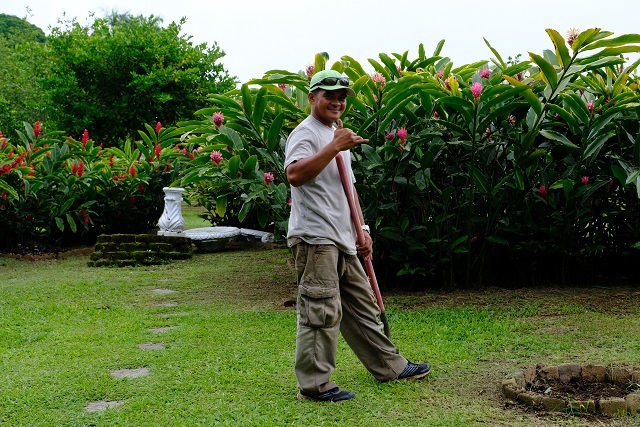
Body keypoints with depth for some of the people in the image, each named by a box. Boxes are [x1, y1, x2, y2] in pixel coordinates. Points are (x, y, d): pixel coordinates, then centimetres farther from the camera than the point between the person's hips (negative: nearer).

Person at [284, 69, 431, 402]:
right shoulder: (306, 133, -7)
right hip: (315, 238, -9)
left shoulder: (339, 135, 23)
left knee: (362, 306, 17)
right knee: (322, 312, -9)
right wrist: (334, 147, -29)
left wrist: (362, 231, 20)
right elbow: (294, 174, -27)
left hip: (341, 240, 9)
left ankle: (389, 366, 28)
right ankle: (313, 384, -1)